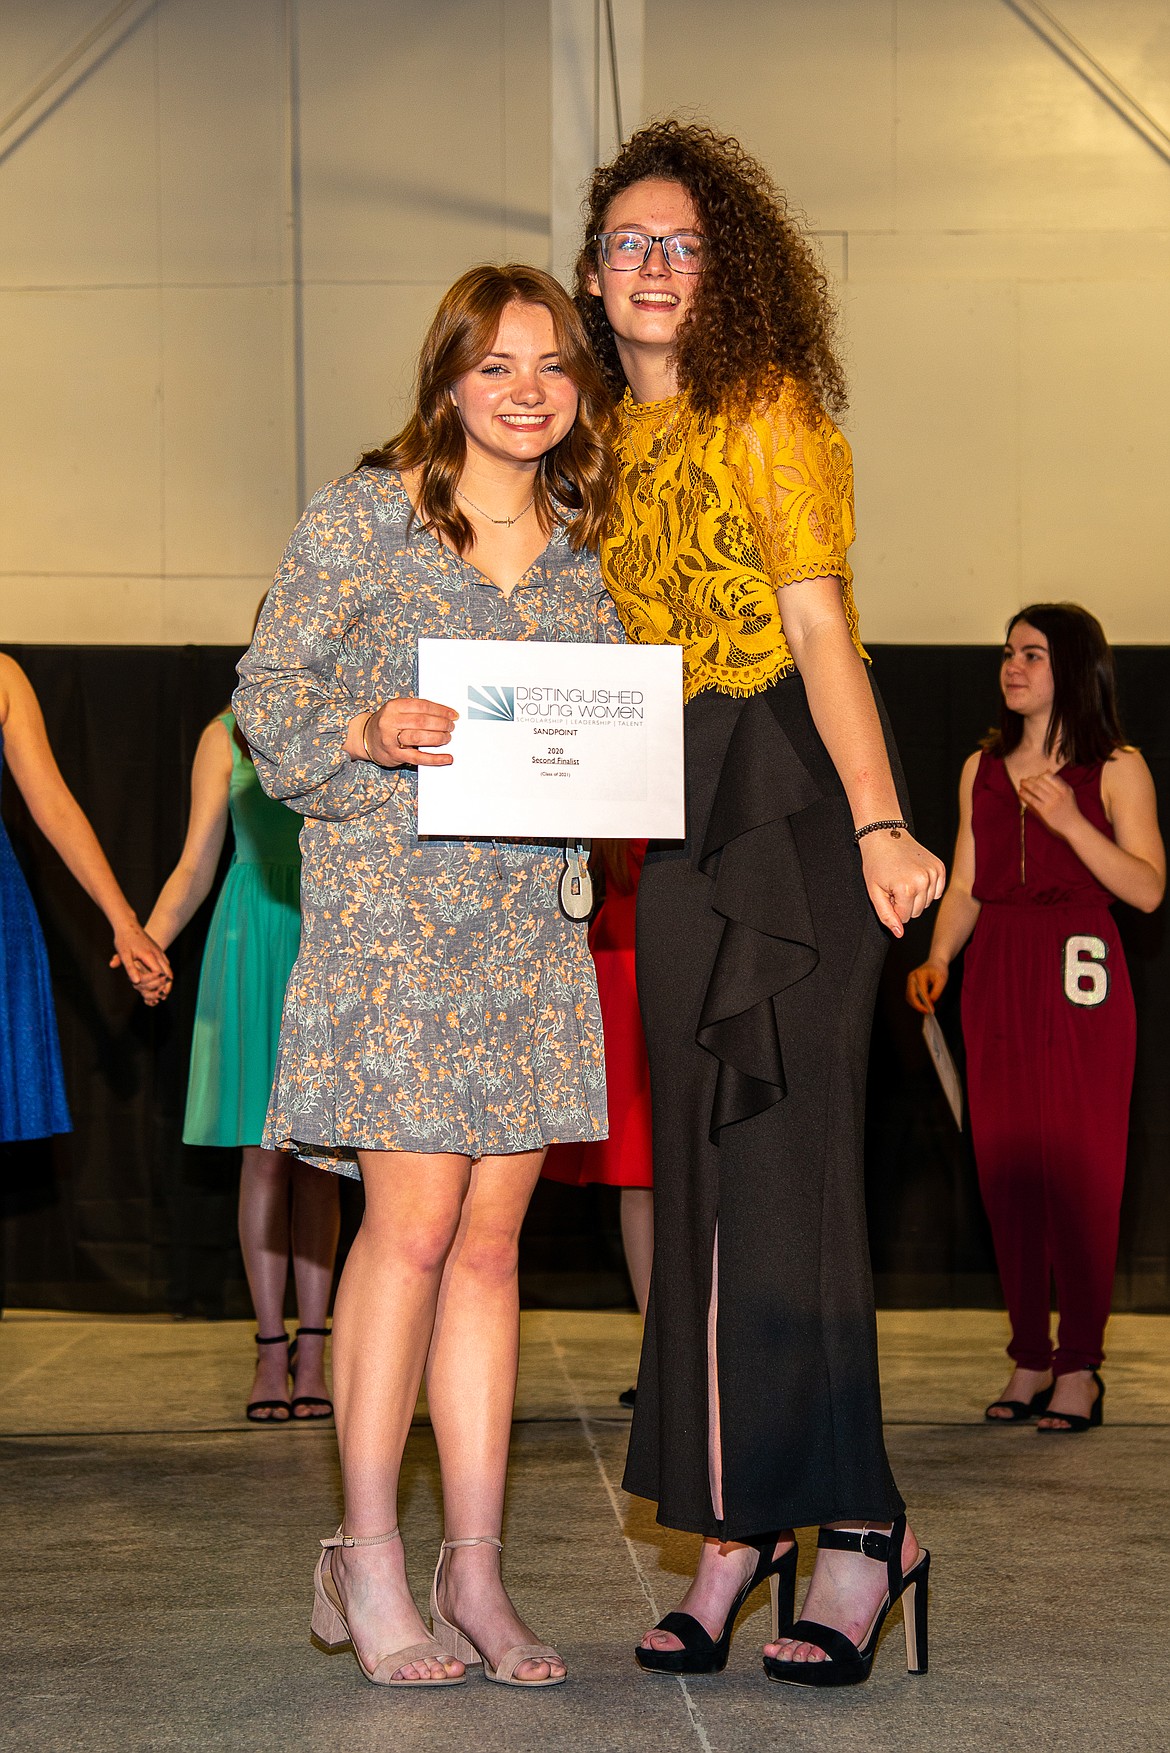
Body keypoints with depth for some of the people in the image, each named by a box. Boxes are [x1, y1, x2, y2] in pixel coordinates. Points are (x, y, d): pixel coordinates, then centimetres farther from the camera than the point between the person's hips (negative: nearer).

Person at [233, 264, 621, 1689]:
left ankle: (474, 1571, 9)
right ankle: (367, 1560, 2)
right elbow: (269, 693, -2)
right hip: (390, 898, -5)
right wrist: (370, 734, -20)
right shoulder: (362, 515, -1)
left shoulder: (583, 546, 13)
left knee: (492, 1239, 4)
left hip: (530, 916, 5)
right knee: (414, 1221, -9)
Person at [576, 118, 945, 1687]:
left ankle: (853, 1520, -3)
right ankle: (738, 1527, 9)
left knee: (783, 1163, -10)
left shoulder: (766, 407, -2)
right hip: (671, 818, 6)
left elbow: (821, 627, -11)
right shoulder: (609, 444, 16)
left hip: (794, 790, -6)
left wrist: (878, 821, -23)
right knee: (699, 1173, 4)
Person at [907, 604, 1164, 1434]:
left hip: (1079, 977, -4)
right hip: (997, 979, 4)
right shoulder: (982, 769, 16)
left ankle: (1081, 1365, 0)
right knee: (1005, 1165, 2)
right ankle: (1030, 1358, 11)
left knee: (1079, 1169, -7)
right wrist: (938, 959, 0)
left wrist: (1071, 822, -15)